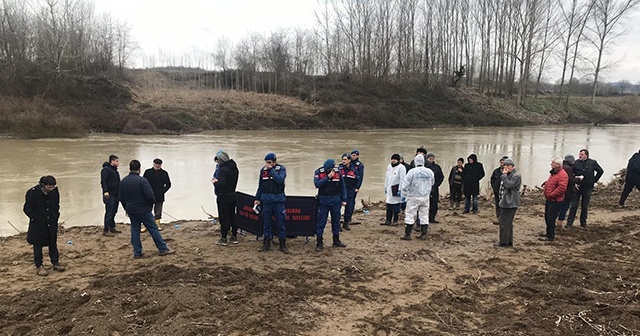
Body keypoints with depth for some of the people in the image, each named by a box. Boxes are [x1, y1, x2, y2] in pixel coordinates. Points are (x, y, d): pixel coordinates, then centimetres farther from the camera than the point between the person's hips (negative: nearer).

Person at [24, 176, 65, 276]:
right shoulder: (32, 193, -19)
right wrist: (36, 219, -14)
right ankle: (39, 267, 19)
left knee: (53, 243, 14)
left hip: (52, 223, 4)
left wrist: (56, 216, 4)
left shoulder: (55, 191, -6)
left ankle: (55, 262, 27)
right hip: (38, 225, -4)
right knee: (38, 245, 8)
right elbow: (27, 209, -11)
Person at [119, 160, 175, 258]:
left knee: (135, 230, 12)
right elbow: (150, 195, -22)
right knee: (153, 229, 2)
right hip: (143, 210, -6)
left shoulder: (123, 181, 5)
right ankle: (163, 249, 9)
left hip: (131, 210, 6)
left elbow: (121, 197, 11)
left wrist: (126, 208, 22)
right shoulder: (142, 180, -18)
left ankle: (137, 252, 14)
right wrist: (153, 202, 0)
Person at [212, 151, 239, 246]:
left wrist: (215, 182, -8)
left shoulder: (223, 169, -20)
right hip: (232, 195, 8)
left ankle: (223, 239, 7)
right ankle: (234, 237, 23)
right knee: (232, 216, 15)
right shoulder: (235, 168, 7)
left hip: (223, 197, -8)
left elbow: (222, 184, -28)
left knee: (223, 218, 0)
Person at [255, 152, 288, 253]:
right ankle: (266, 243, 17)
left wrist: (271, 169, -16)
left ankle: (282, 244, 11)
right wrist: (257, 198, 13)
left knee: (280, 222, 2)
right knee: (266, 222, 8)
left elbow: (280, 180, -22)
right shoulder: (263, 170, 7)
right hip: (266, 199, 3)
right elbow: (260, 185, 14)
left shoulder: (281, 168, -4)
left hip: (278, 199, -3)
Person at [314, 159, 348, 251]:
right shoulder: (318, 172, -6)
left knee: (336, 221, 12)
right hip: (323, 201, -3)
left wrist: (344, 199, 3)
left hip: (336, 201, 3)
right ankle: (319, 243, 8)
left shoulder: (338, 172, 0)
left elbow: (342, 186, 6)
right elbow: (317, 184, -20)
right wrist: (328, 177, -23)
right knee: (321, 222, 0)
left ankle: (336, 241, 25)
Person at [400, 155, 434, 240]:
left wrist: (404, 194, 3)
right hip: (426, 197, 4)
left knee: (410, 215, 2)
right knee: (424, 215, 12)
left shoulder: (412, 171, -12)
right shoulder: (430, 172, 1)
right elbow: (432, 184, 16)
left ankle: (407, 235, 3)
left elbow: (405, 184, -10)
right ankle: (423, 234, 14)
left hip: (414, 197, -4)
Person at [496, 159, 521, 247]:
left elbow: (509, 185, -25)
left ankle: (504, 242, -2)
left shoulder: (516, 176, -12)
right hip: (505, 202, 10)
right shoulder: (507, 175, 19)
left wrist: (504, 175, -18)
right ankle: (509, 241, 23)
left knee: (504, 223, -8)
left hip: (510, 203, -10)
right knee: (508, 223, 15)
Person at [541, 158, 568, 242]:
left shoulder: (562, 175, -20)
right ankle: (549, 232, 33)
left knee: (551, 219, -3)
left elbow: (561, 188, -29)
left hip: (555, 201, -10)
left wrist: (550, 195, -21)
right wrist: (546, 192, 13)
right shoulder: (553, 172, 11)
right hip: (549, 199, 10)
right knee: (547, 217, 19)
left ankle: (550, 236, 6)